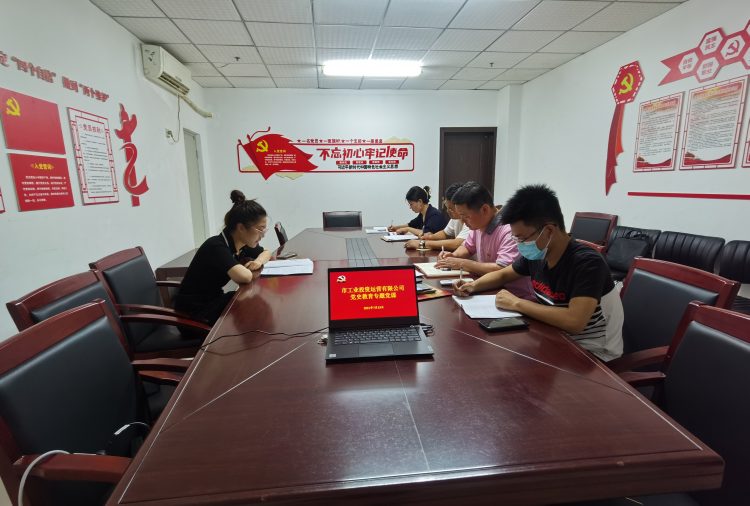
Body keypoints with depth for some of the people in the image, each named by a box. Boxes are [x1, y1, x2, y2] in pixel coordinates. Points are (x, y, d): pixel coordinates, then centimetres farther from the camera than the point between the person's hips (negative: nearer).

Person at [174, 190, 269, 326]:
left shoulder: (241, 243, -3)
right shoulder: (216, 247, -27)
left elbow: (266, 253, 15)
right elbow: (244, 277, -42)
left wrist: (258, 261, -9)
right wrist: (250, 270, -17)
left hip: (213, 300, 8)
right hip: (193, 311, -7)